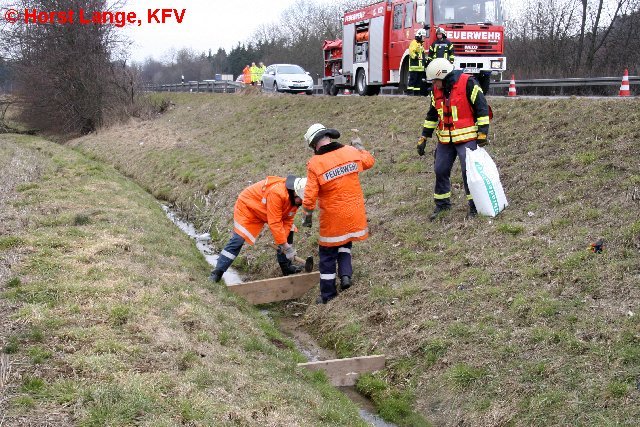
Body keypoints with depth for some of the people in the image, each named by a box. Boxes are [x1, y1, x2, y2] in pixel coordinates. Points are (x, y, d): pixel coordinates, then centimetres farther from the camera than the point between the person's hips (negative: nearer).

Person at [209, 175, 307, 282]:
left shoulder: (295, 198, -13)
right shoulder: (276, 192, -40)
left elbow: (287, 220, -7)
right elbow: (275, 223, -37)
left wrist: (285, 243, -19)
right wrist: (286, 247, -32)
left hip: (265, 212, 8)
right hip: (247, 207, -8)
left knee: (288, 232, 1)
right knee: (238, 239, -16)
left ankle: (286, 266, 12)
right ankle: (218, 271, -8)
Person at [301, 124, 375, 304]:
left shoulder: (315, 163, -16)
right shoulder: (351, 152, -5)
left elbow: (310, 195, -15)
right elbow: (369, 161, 15)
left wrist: (307, 216, -1)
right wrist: (359, 146, 31)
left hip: (332, 216, -4)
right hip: (354, 213, 4)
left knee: (328, 254, 11)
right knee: (345, 243, 28)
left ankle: (328, 294, 18)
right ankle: (346, 274, 9)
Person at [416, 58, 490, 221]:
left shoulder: (467, 83, -12)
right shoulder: (437, 90, 8)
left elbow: (482, 108, -11)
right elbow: (432, 115, 18)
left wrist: (482, 134, -13)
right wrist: (423, 138, 16)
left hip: (466, 138, -6)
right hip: (445, 140, 6)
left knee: (469, 171, -7)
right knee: (440, 171, 8)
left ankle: (474, 206, 6)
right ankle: (442, 204, 23)